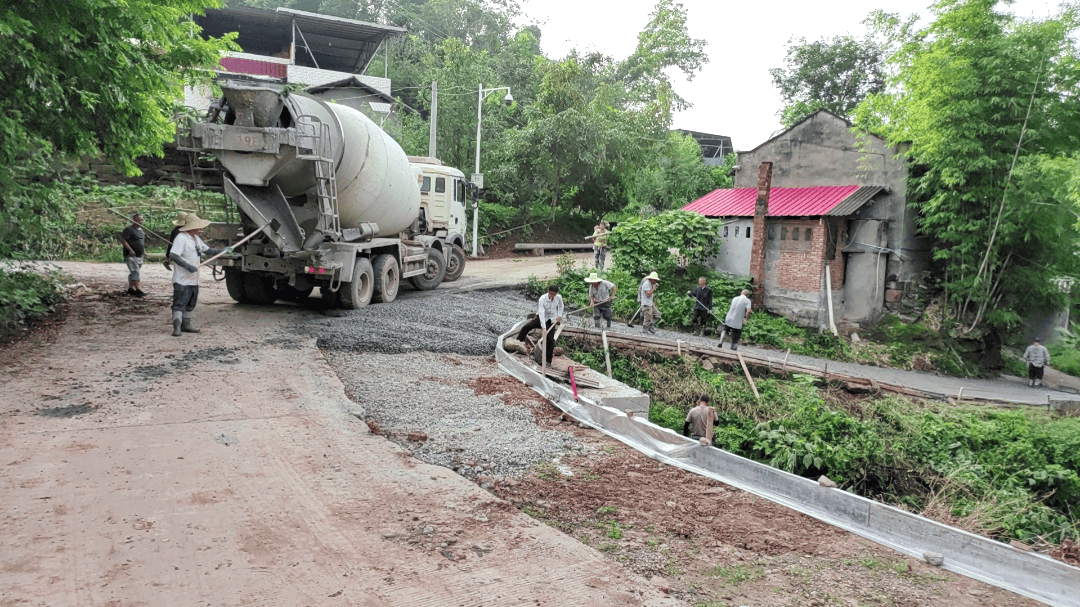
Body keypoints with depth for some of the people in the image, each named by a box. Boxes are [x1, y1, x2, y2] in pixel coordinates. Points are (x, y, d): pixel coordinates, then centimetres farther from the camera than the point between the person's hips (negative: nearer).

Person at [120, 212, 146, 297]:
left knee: (133, 273, 13)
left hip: (139, 255, 9)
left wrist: (144, 250, 17)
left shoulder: (141, 230, 17)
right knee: (134, 272, -15)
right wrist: (130, 250, -22)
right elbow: (123, 240, -16)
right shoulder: (129, 229, -10)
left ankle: (130, 288, 19)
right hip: (131, 255, -9)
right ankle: (138, 290, -20)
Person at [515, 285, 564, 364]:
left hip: (551, 320, 1)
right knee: (526, 327, -17)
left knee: (550, 339, -6)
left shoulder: (559, 297, -13)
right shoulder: (542, 299, -25)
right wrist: (543, 327, -39)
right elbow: (541, 313, -32)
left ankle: (549, 361, 2)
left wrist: (559, 316, -1)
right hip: (541, 318, -1)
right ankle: (519, 341, 6)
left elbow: (561, 306, 12)